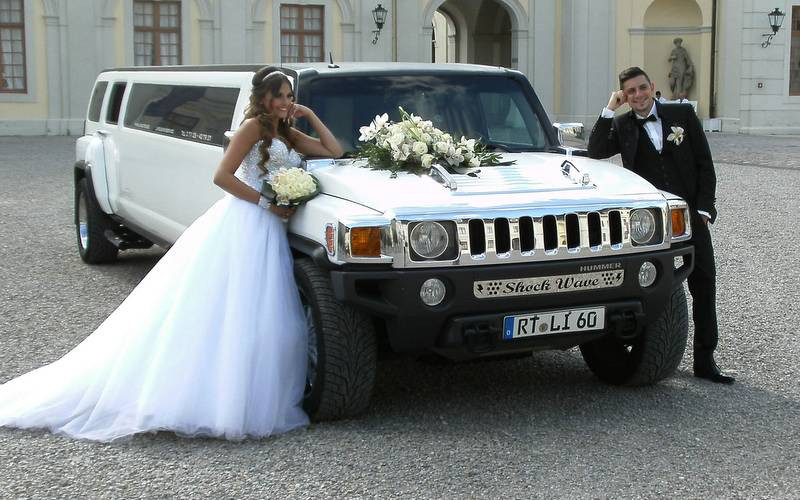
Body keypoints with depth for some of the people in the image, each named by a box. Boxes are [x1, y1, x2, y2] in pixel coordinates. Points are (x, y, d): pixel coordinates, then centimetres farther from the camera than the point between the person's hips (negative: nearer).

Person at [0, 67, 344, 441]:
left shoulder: (289, 135, 20)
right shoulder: (254, 126, -2)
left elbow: (334, 152, 19)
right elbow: (222, 176, -10)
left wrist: (309, 115, 14)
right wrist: (267, 203, -12)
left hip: (269, 231, 8)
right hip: (243, 223, -8)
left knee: (261, 319, 2)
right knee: (225, 314, -12)